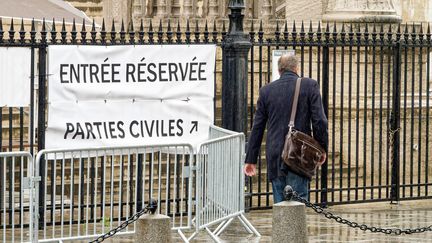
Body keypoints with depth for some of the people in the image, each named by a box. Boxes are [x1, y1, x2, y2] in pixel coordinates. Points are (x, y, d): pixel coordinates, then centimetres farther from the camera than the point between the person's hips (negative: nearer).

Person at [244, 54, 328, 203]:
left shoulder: (266, 91, 6)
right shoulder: (309, 86, -1)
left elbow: (257, 128, 9)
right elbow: (319, 120, -6)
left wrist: (251, 159, 14)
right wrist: (322, 148, 6)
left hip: (275, 157, 3)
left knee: (279, 203, 8)